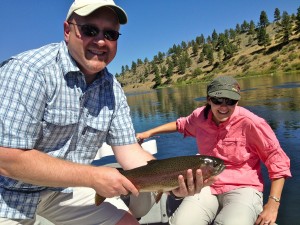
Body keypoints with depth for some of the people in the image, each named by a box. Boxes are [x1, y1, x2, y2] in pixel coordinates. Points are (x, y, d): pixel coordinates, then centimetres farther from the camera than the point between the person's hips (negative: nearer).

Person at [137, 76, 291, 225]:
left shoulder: (250, 123, -14)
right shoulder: (200, 116, 0)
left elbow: (277, 161, -8)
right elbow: (181, 125, 22)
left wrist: (272, 205, -13)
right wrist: (149, 133, 22)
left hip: (242, 189, -3)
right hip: (207, 187, 4)